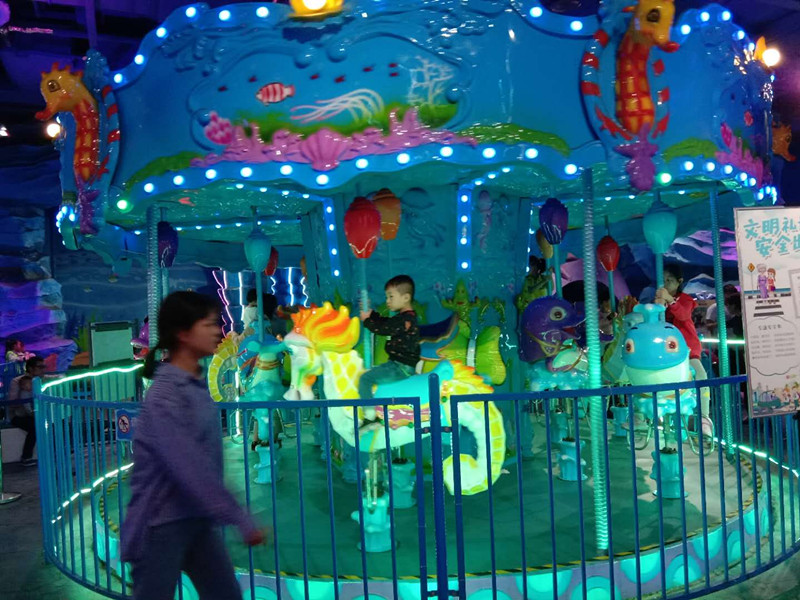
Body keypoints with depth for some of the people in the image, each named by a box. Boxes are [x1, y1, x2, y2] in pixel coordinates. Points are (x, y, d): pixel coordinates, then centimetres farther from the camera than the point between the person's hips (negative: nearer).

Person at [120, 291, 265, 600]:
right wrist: (241, 519, -25)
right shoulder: (164, 396, -22)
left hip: (197, 518, 8)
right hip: (161, 523, -8)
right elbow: (190, 469, -27)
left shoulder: (198, 383, 3)